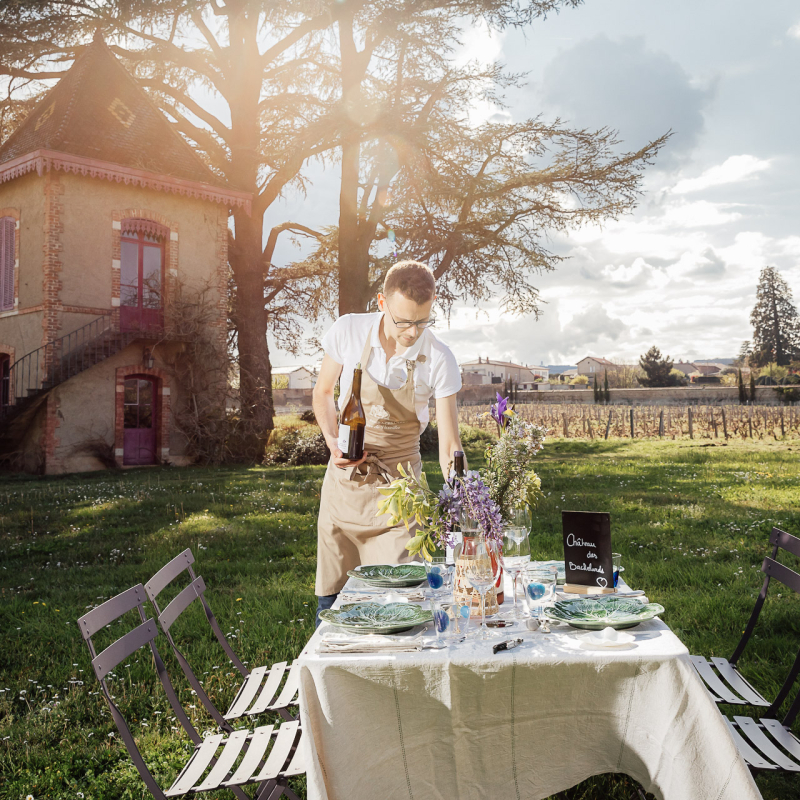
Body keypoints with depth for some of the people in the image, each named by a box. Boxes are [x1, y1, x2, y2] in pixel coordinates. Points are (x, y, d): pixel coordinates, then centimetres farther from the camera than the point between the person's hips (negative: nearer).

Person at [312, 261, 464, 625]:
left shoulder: (439, 360, -14)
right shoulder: (347, 331, -9)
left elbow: (448, 444, -12)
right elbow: (323, 392, 7)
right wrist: (333, 441, -10)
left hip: (397, 485, -1)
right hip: (344, 477, 2)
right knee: (330, 596, 8)